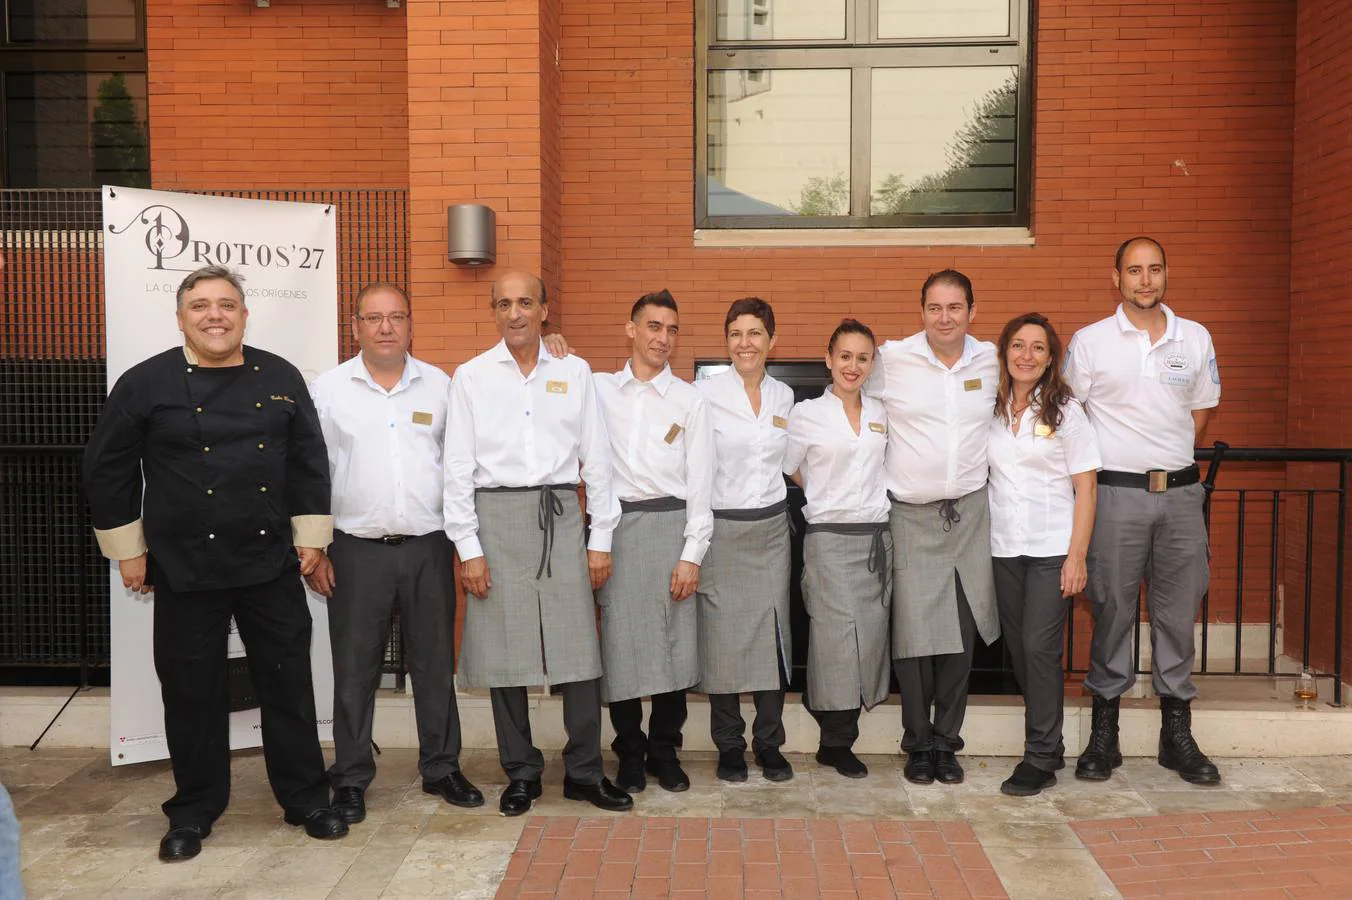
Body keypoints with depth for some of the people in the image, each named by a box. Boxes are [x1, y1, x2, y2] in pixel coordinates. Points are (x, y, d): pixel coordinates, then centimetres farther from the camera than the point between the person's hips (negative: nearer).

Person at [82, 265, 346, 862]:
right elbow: (108, 469, 1)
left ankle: (305, 798, 23)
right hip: (185, 567, -1)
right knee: (192, 691, 9)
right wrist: (127, 549, 0)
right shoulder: (146, 383, -2)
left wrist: (311, 534, 4)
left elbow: (309, 461, 7)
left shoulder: (280, 378, 4)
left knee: (288, 682, 8)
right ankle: (193, 811, 27)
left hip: (272, 564, 2)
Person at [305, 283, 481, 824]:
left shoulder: (439, 385, 5)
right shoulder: (328, 389, 2)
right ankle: (350, 779, 22)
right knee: (354, 669, 7)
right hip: (356, 550, -1)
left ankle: (441, 768, 25)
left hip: (429, 546, 1)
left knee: (435, 663, 10)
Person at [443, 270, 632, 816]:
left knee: (579, 647, 1)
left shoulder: (575, 373, 8)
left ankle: (584, 771, 15)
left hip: (561, 515, 1)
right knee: (503, 649, 5)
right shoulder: (471, 377, 5)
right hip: (497, 517, 0)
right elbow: (458, 467, 3)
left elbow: (596, 459, 7)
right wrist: (468, 548, -3)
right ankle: (521, 772, 21)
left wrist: (601, 539, 3)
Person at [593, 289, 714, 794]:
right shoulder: (598, 389, 9)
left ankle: (665, 752, 20)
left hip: (669, 524, 0)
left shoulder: (690, 401, 7)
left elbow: (700, 483, 3)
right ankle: (630, 753, 19)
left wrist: (692, 554, -4)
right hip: (614, 524, 0)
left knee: (673, 642, 3)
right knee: (619, 642, 3)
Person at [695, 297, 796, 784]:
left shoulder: (784, 396, 9)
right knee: (722, 638, 1)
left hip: (771, 528, 4)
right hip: (721, 528, -3)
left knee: (772, 636, 5)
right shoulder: (705, 392, -5)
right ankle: (729, 747, 17)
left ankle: (769, 744, 19)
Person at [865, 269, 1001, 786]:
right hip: (911, 516, -2)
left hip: (970, 512, 3)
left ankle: (947, 741, 21)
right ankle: (917, 743, 15)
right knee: (913, 635, -3)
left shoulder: (991, 361, 5)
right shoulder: (891, 360, -5)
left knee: (961, 636, 6)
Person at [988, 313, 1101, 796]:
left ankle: (1041, 757, 2)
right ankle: (1049, 745, 25)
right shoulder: (989, 410, 7)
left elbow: (1085, 488, -3)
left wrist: (1077, 555, -10)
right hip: (1004, 547, 4)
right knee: (1019, 648, 9)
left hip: (1052, 547, -4)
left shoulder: (1065, 411, -2)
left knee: (1039, 646, -9)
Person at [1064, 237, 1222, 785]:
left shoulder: (1195, 339, 9)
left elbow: (1200, 414, 18)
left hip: (1180, 492, 3)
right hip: (1116, 493, -3)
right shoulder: (1090, 341, 0)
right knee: (1112, 611, 3)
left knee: (1177, 612, 8)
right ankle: (1103, 732, 14)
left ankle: (1177, 733, 20)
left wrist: (1172, 462, 10)